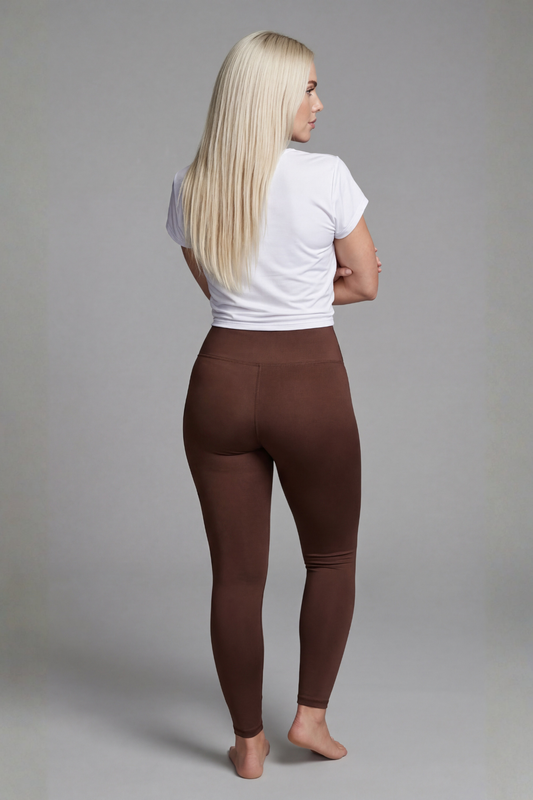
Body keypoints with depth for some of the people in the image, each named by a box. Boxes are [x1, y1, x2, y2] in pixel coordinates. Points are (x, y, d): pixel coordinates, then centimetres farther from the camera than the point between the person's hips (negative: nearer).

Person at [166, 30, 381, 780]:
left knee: (236, 573, 11)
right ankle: (311, 714, 23)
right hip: (310, 387, -3)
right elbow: (365, 282, -1)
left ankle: (248, 742, 22)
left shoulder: (190, 188, 1)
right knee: (332, 557, 20)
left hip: (221, 381, 3)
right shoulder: (326, 176, -12)